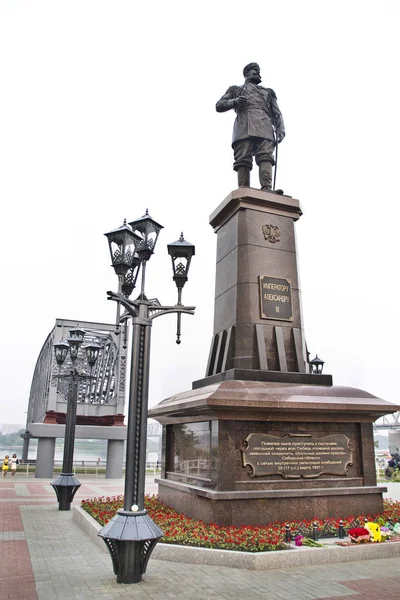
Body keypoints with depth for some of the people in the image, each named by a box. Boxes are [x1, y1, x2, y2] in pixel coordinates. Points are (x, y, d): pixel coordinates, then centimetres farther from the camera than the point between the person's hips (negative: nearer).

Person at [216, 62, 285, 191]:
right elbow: (219, 106, 21)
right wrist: (234, 101, 0)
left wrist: (280, 130, 5)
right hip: (243, 127, -1)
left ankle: (267, 189, -37)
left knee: (265, 157, -22)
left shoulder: (268, 92, 36)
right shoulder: (236, 89, 32)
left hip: (264, 128, 1)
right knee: (243, 160, -18)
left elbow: (277, 114, 25)